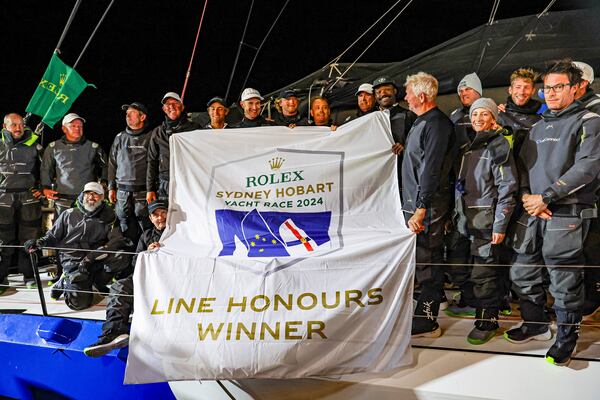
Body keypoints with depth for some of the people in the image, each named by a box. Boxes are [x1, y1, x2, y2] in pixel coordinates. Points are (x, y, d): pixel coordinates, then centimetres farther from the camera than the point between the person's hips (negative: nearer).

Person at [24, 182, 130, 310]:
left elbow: (119, 240, -9)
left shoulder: (107, 218, 5)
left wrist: (94, 255, -21)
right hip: (73, 261, -2)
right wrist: (38, 243, -10)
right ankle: (64, 283, 15)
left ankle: (97, 280, 1)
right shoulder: (69, 215, 6)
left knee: (121, 258, -29)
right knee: (79, 303, -21)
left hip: (97, 262, 2)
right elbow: (52, 236, 13)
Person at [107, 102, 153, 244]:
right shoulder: (120, 138, 16)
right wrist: (111, 187, 12)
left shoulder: (150, 137, 3)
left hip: (143, 192, -4)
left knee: (146, 229, -6)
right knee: (128, 231, 6)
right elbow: (112, 164, 18)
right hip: (122, 192, 4)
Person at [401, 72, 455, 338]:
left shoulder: (436, 124, -15)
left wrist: (421, 210, -25)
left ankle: (426, 322, 4)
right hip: (414, 203, 10)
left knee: (428, 261, -4)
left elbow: (431, 170, -22)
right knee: (417, 257, 16)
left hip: (428, 206, -10)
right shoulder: (422, 122, 17)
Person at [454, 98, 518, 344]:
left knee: (483, 272, -4)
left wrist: (500, 224, -16)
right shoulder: (470, 146, 16)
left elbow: (507, 187, -12)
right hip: (468, 217, 7)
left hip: (486, 218, -7)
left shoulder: (498, 145, -7)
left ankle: (487, 321, 7)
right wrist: (457, 214, 15)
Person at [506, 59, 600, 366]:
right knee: (523, 272, 13)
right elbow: (523, 165, 15)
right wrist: (526, 196, -4)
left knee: (565, 281, 0)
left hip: (566, 214, -7)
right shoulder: (538, 126, 18)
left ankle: (566, 338, 16)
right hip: (532, 212, 7)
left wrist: (545, 197, -16)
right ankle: (535, 324, 31)